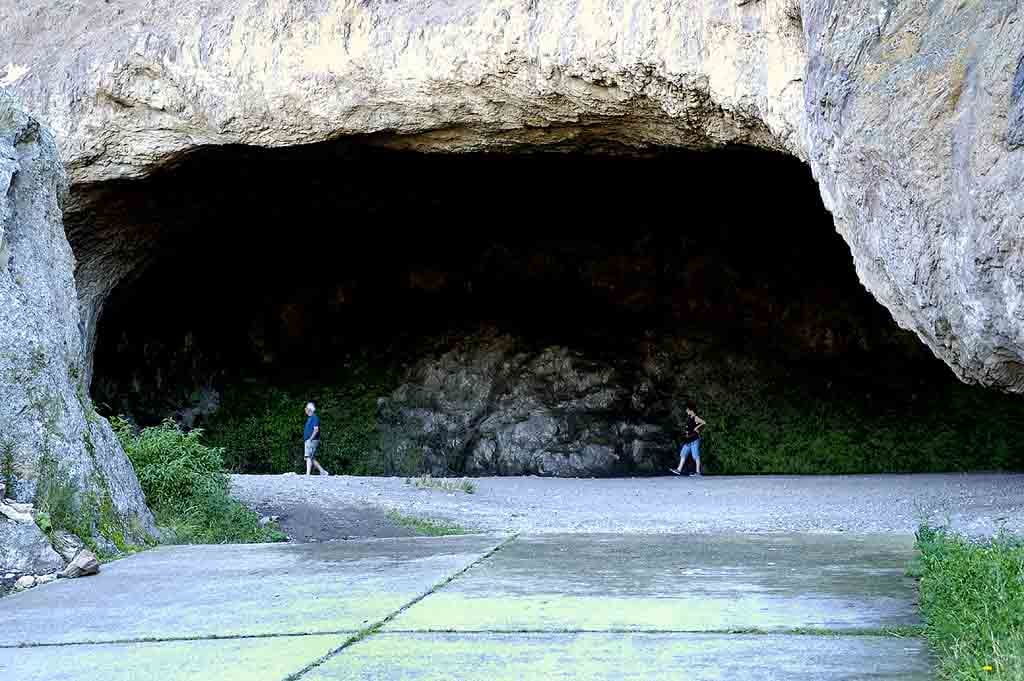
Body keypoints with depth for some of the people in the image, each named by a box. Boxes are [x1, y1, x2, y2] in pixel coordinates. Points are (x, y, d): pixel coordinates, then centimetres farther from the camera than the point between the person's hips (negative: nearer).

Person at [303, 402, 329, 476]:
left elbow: (316, 430, -19)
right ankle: (323, 472, 11)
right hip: (307, 441, 10)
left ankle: (308, 475, -16)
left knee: (309, 457, -13)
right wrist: (306, 440, 21)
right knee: (312, 459, 9)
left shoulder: (314, 418, -10)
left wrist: (310, 439, -21)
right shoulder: (309, 418, 21)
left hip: (312, 441, -10)